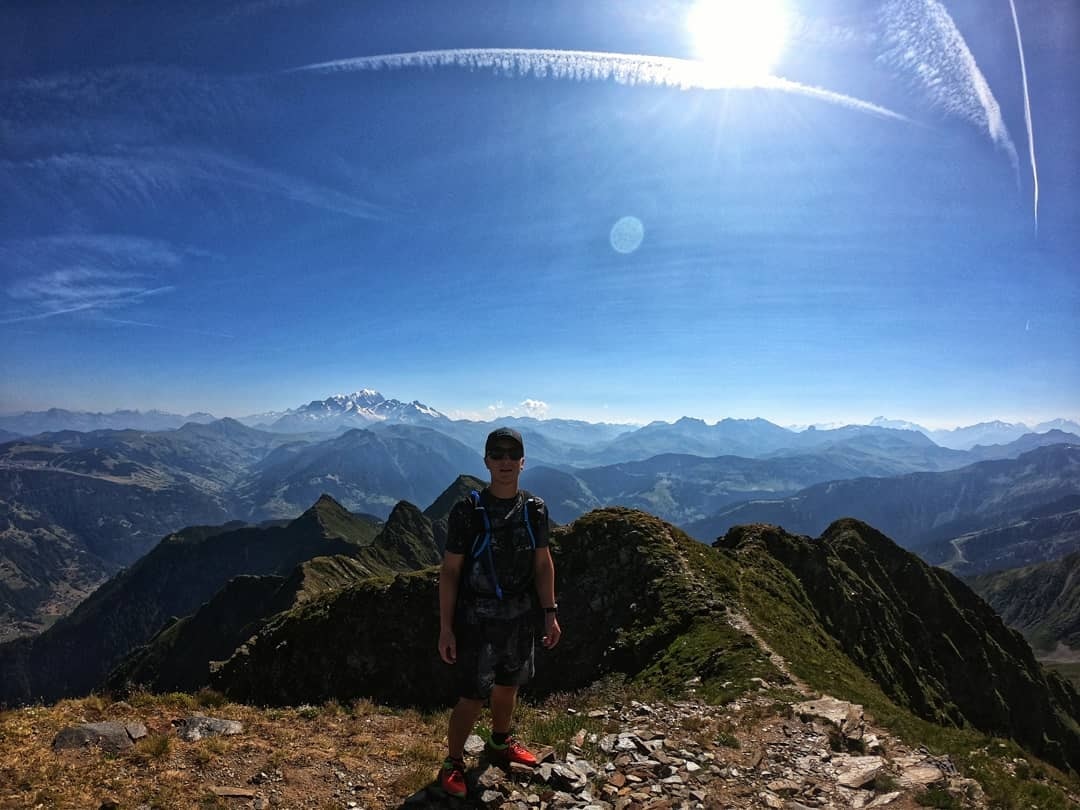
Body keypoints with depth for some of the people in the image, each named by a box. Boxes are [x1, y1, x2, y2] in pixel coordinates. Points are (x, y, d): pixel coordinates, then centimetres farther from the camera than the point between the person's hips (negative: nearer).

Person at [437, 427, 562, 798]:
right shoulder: (467, 512, -16)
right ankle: (453, 763, 27)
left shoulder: (535, 510, -4)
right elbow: (449, 571, -11)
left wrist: (550, 613, 3)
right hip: (476, 619, -4)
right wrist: (445, 628, -12)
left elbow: (543, 563, 5)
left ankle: (499, 744, 47)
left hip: (520, 616, 5)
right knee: (472, 697, 2)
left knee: (508, 685, 21)